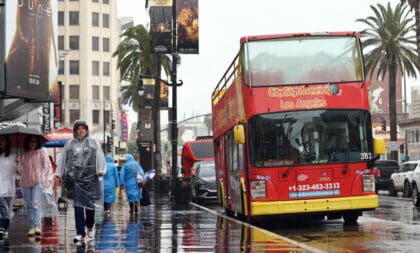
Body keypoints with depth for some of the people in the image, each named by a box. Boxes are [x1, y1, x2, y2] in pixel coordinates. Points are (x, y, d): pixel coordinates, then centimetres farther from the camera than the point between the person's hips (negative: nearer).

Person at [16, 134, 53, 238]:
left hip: (38, 181, -4)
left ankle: (37, 226, -23)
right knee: (29, 206, 6)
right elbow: (20, 169, 13)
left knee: (36, 203, -16)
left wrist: (48, 179, -10)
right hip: (25, 182, 4)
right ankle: (31, 227, 11)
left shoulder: (41, 152, 1)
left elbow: (48, 166, 1)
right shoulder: (23, 154, 10)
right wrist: (18, 162, -7)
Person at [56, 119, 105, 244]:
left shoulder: (93, 142, 10)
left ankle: (90, 226, 26)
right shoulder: (69, 144, 14)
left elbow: (100, 156, 2)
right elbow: (63, 158, 14)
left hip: (90, 177, -1)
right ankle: (80, 233, -2)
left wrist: (100, 169, -13)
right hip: (74, 177, 1)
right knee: (78, 204, -3)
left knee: (90, 203, -1)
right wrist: (59, 172, 4)